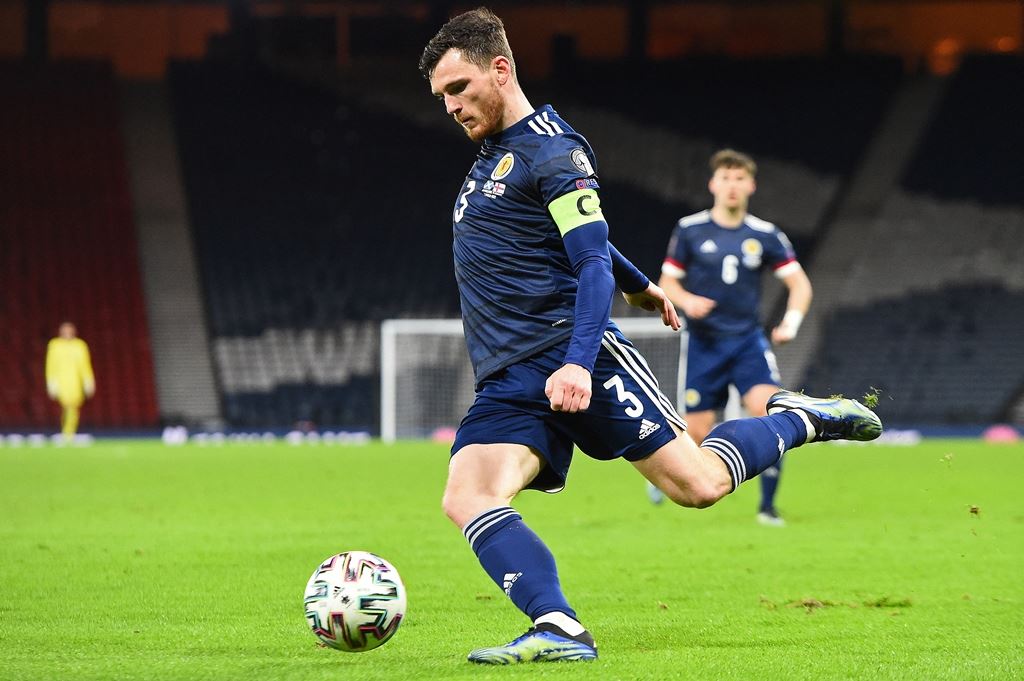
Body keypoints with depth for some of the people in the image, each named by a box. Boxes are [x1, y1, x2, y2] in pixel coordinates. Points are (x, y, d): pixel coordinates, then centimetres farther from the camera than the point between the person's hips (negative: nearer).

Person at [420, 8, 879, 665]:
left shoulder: (552, 152, -6)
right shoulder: (493, 153, 22)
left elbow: (593, 262, -14)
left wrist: (578, 363, -27)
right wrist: (638, 284, 50)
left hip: (576, 348, -7)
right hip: (508, 383, 7)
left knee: (699, 483, -9)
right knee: (467, 498, -19)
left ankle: (799, 419, 19)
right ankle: (558, 631, -31)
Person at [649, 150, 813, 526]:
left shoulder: (765, 235, 2)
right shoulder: (690, 230, 0)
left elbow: (799, 283, 5)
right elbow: (667, 282, 6)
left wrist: (791, 322, -12)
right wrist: (687, 301, -16)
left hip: (748, 340, 1)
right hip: (705, 342, -1)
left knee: (767, 407, -23)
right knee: (697, 433, -3)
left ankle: (767, 505, -13)